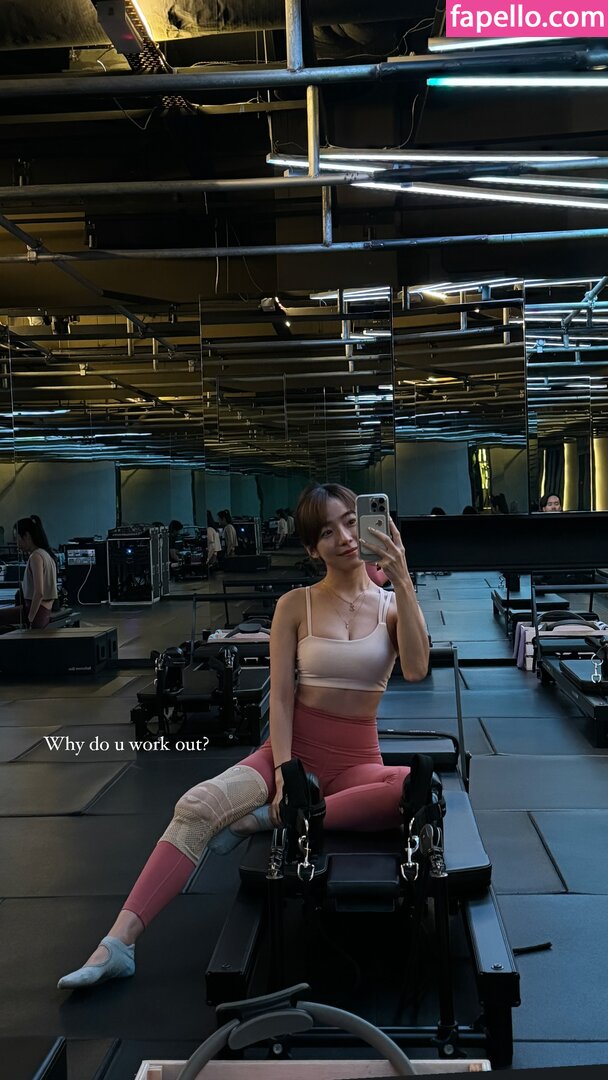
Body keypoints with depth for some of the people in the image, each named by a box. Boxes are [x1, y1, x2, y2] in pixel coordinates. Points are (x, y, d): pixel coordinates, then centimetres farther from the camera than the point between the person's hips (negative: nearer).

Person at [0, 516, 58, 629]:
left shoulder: (36, 556, -14)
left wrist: (30, 619, -17)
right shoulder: (47, 554, 13)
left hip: (37, 611, -9)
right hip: (46, 611, 9)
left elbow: (39, 593, -22)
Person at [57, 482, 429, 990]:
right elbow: (281, 694, -4)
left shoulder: (392, 603, 0)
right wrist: (284, 772, -16)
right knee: (198, 806, -25)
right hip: (296, 747, 0)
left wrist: (403, 580, -25)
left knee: (414, 786, -35)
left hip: (355, 760, 0)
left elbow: (416, 669, -19)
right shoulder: (295, 606, 0)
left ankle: (271, 818, -25)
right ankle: (119, 943, -22)